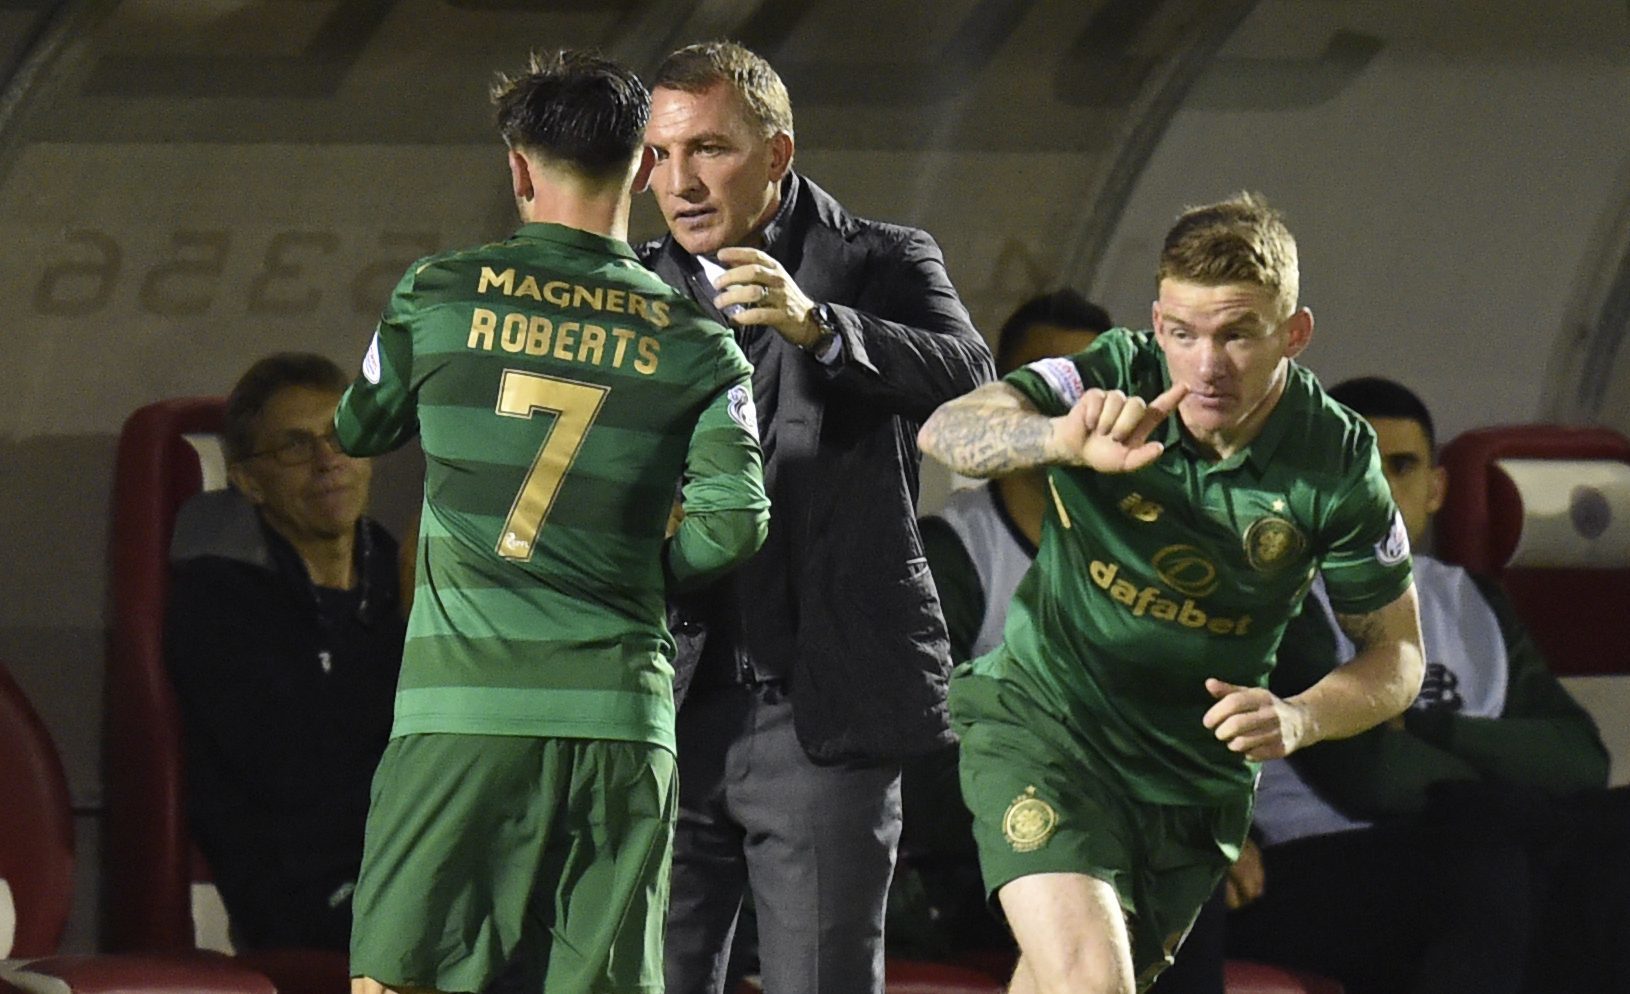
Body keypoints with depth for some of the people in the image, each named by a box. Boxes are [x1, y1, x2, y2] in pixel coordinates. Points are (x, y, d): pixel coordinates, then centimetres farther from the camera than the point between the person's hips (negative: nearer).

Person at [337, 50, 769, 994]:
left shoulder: (440, 294, 3)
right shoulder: (691, 339, 3)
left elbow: (358, 428, 19)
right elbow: (735, 519, -5)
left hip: (461, 705, -1)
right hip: (621, 709, 1)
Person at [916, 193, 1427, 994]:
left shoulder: (1338, 462, -13)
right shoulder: (1116, 381, -18)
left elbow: (1395, 654, -3)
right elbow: (947, 432, -33)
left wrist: (1300, 719, -24)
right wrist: (1064, 441, -54)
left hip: (1196, 774, 3)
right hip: (1043, 722, -3)